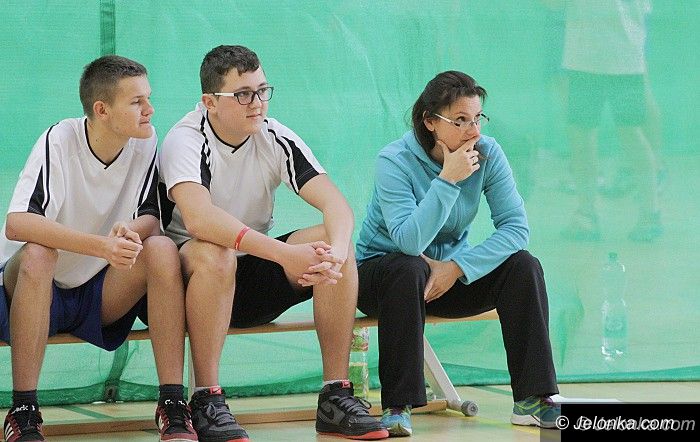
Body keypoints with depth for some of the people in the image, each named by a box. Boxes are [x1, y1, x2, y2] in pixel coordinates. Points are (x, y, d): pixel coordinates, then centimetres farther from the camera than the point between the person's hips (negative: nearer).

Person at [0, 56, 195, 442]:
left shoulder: (144, 143, -6)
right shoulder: (60, 141, -19)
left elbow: (151, 219, -4)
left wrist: (131, 231, -31)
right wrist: (102, 246, -42)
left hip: (101, 296, 4)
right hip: (36, 289, -3)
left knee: (162, 249, -23)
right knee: (37, 255, -36)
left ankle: (172, 405, -22)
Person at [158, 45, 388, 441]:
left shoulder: (275, 138, -4)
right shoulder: (186, 140, -18)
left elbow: (337, 204, -14)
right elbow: (198, 218, -37)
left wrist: (336, 252, -38)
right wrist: (283, 253, -46)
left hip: (255, 276, 5)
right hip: (194, 274, -5)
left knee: (334, 242, -19)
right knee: (213, 255, -38)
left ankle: (337, 395, -16)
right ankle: (207, 401, -28)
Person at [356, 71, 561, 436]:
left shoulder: (487, 153, -11)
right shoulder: (395, 161, -22)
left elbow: (516, 226, -16)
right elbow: (409, 242, -34)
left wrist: (457, 268, -25)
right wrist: (447, 180, -37)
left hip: (452, 273, 4)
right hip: (382, 267, -4)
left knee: (523, 267, -20)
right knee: (408, 270, -38)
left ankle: (532, 400, -16)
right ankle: (397, 407, -31)